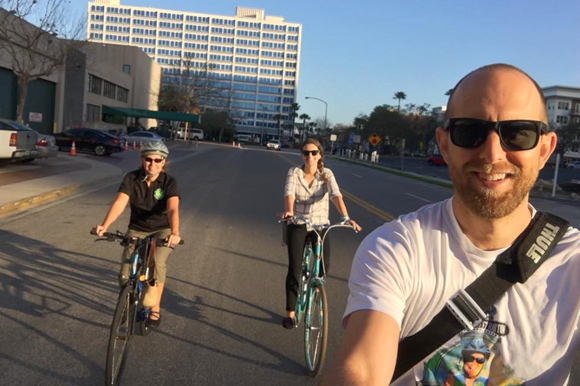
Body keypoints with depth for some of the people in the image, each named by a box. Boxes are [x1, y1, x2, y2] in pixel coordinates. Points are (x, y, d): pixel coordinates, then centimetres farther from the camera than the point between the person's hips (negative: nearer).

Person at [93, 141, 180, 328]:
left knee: (157, 262, -30)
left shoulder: (169, 182, -18)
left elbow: (172, 209, -33)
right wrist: (104, 225, -44)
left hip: (162, 231, -2)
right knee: (125, 278, -9)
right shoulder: (131, 178, -13)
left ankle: (155, 309, -9)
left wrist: (174, 233, -52)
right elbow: (119, 202, -27)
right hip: (137, 230, 2)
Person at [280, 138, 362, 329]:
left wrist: (345, 217, -37)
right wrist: (288, 211, -44)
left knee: (325, 264, -16)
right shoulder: (294, 172, -6)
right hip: (297, 225, -1)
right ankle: (290, 312, 9)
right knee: (294, 268, -6)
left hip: (320, 224, 1)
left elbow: (335, 194, -20)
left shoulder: (326, 174, -5)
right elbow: (289, 192, -23)